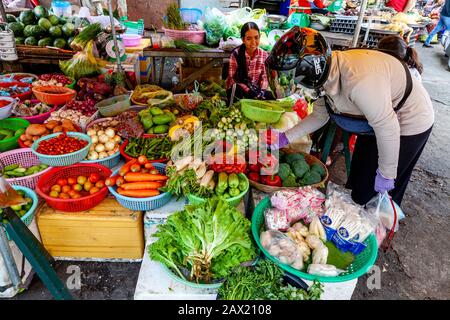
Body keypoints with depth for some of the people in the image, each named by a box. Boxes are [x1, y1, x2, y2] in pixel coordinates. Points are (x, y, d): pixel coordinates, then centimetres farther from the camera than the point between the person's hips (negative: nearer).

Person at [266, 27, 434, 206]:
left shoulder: (358, 79, -41)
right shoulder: (325, 74, -13)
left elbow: (387, 128, -32)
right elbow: (319, 116, 0)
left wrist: (386, 174, -20)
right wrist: (285, 138, -9)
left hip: (410, 124, -8)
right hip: (378, 119, 8)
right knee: (357, 179, 20)